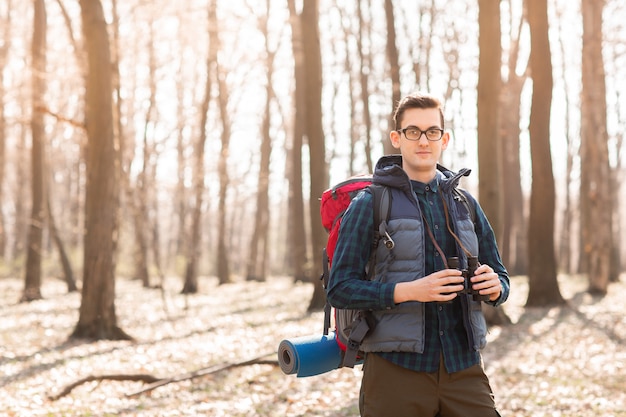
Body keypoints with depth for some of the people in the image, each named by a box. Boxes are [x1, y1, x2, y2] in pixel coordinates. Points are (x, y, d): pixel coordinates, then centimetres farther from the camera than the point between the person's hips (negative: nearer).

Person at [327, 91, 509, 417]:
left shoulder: (466, 204, 14)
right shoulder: (368, 205, 0)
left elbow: (500, 277, 19)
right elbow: (340, 289, -7)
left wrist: (494, 286, -6)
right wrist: (410, 291, -19)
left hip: (463, 367, 4)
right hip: (396, 368, -3)